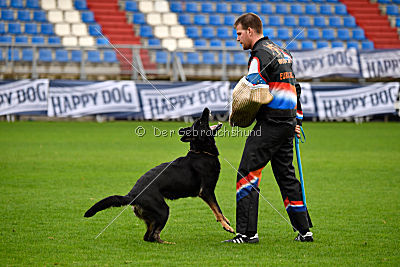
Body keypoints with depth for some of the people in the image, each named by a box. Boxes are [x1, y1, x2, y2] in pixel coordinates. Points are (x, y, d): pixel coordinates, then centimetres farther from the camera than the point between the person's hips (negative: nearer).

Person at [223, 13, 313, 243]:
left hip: (271, 123, -9)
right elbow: (295, 89, 25)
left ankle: (247, 232, -13)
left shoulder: (260, 54, -10)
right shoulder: (283, 52, 19)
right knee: (286, 175, 16)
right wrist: (297, 121, 28)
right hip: (288, 123, 9)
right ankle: (304, 230, 18)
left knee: (247, 173, -8)